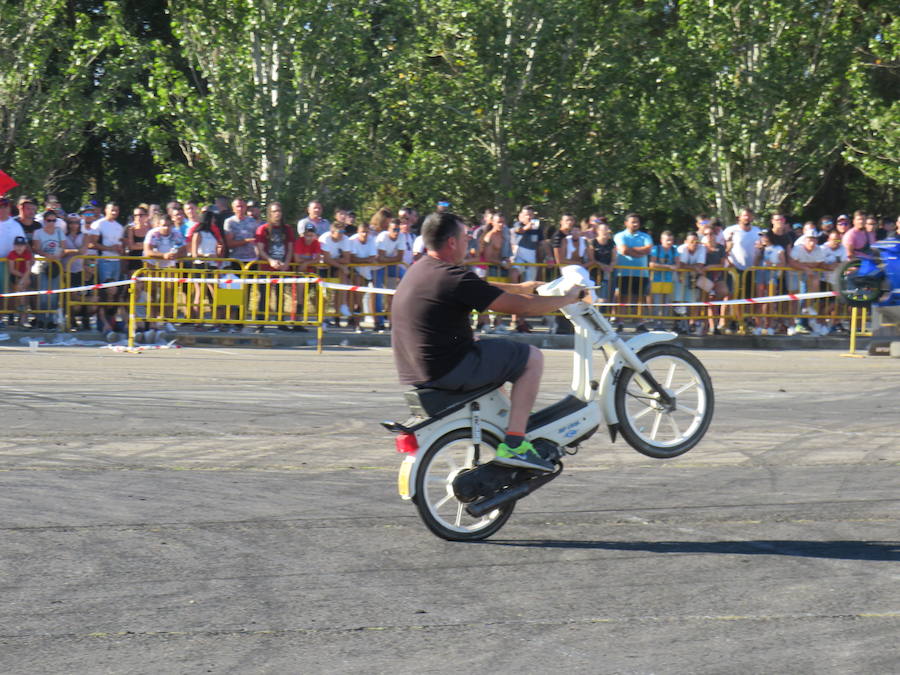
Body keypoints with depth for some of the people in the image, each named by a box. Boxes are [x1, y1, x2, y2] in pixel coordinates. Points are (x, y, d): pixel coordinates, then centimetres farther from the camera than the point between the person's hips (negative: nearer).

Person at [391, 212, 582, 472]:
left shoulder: (420, 270, 11)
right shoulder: (453, 277, -18)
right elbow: (521, 307, -15)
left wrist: (520, 288, 36)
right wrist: (568, 298, -1)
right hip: (448, 370, -10)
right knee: (532, 357, 0)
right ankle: (514, 444, -6)